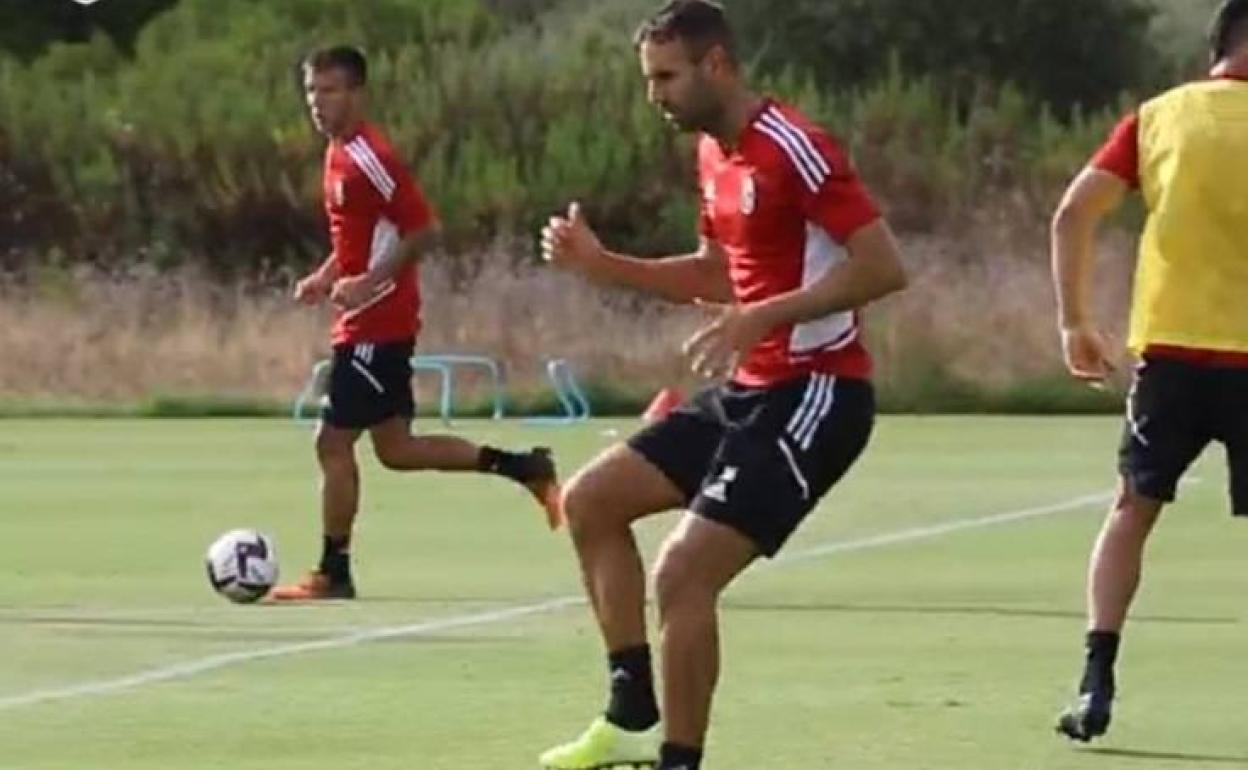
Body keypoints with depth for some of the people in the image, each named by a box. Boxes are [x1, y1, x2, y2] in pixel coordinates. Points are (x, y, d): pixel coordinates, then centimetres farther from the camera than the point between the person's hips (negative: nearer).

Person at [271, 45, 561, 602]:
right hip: (367, 323, 10)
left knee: (334, 443, -5)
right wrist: (325, 278, 11)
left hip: (377, 324, -10)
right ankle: (523, 467, 20)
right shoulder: (339, 156, 13)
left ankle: (334, 574, 3)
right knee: (394, 448, 13)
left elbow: (422, 229, -20)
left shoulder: (368, 157, -17)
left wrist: (369, 283, -25)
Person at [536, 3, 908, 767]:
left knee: (684, 574, -17)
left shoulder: (792, 150, -19)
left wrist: (762, 319, -28)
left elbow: (884, 267, -23)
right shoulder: (715, 153, 11)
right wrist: (601, 263, 12)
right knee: (591, 501, 11)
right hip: (749, 389, 10)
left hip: (813, 396, -10)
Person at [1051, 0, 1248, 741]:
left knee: (1134, 508, 15)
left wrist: (1076, 321, 9)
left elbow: (1075, 213, 2)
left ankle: (1098, 680, 4)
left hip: (1169, 347, 3)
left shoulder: (1157, 117, 7)